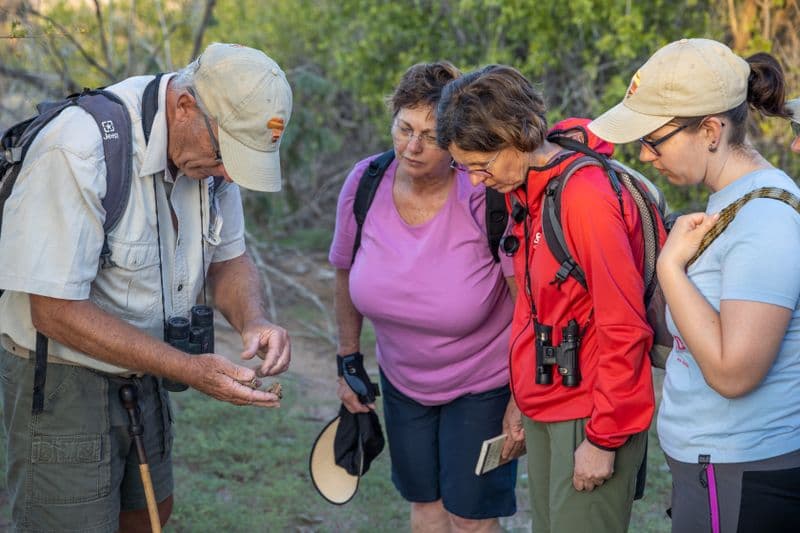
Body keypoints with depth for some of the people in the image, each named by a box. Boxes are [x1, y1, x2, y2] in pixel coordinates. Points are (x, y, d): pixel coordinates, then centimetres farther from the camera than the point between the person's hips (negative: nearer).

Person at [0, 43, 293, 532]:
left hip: (143, 373, 8)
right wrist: (187, 369, -32)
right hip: (62, 381, -7)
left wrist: (254, 322, -19)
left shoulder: (212, 145, -7)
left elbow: (228, 257, 4)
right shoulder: (79, 150, -30)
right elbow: (56, 311, -30)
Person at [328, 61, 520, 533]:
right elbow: (347, 275, 3)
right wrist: (349, 360, 9)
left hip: (483, 383, -4)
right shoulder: (365, 183, -15)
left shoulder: (485, 197, -28)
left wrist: (522, 403, -18)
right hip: (403, 379, 5)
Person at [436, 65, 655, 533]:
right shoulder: (524, 191, 6)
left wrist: (602, 437, -15)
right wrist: (524, 393, 15)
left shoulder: (588, 197, -21)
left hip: (590, 413, -8)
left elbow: (624, 328, -19)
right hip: (545, 405, 8)